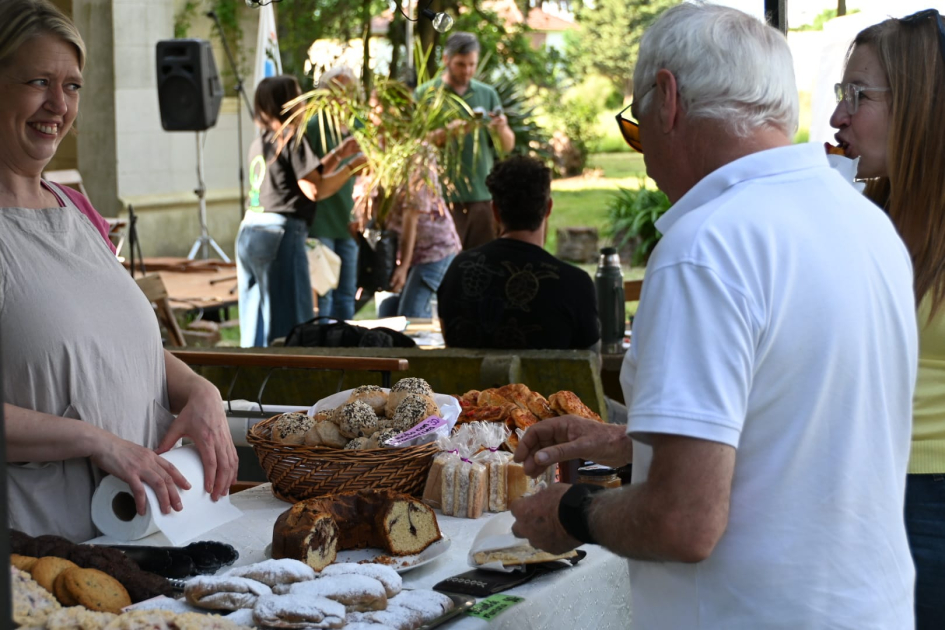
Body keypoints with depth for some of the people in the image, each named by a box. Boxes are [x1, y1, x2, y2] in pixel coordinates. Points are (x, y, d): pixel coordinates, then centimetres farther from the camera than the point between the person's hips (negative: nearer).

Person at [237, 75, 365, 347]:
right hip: (281, 233, -8)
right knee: (290, 323, -4)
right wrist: (352, 166, -3)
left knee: (256, 319, 11)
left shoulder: (260, 143, 18)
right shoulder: (291, 139, -7)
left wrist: (337, 155, 26)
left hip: (249, 232, 8)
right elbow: (314, 190, -13)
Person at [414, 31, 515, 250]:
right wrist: (447, 133, -23)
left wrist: (502, 131, -10)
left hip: (482, 196, 4)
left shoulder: (487, 94, 13)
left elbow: (508, 146, 13)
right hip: (444, 198, -3)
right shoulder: (425, 94, 2)